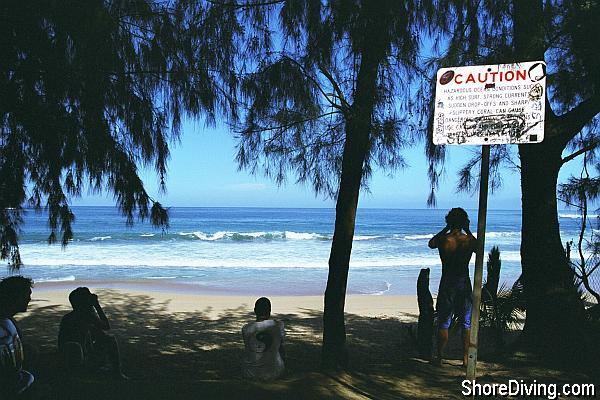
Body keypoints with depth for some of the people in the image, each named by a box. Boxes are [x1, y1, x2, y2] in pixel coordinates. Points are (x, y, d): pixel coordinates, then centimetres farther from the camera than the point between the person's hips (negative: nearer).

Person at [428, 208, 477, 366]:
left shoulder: (443, 240, -12)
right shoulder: (470, 240, -7)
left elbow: (431, 243, 11)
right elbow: (479, 248, 17)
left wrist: (446, 229, 9)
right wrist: (468, 231, 15)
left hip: (447, 283, -2)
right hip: (465, 283, 2)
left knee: (443, 323, 7)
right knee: (466, 323, 12)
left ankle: (440, 357, 12)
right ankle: (465, 358, 18)